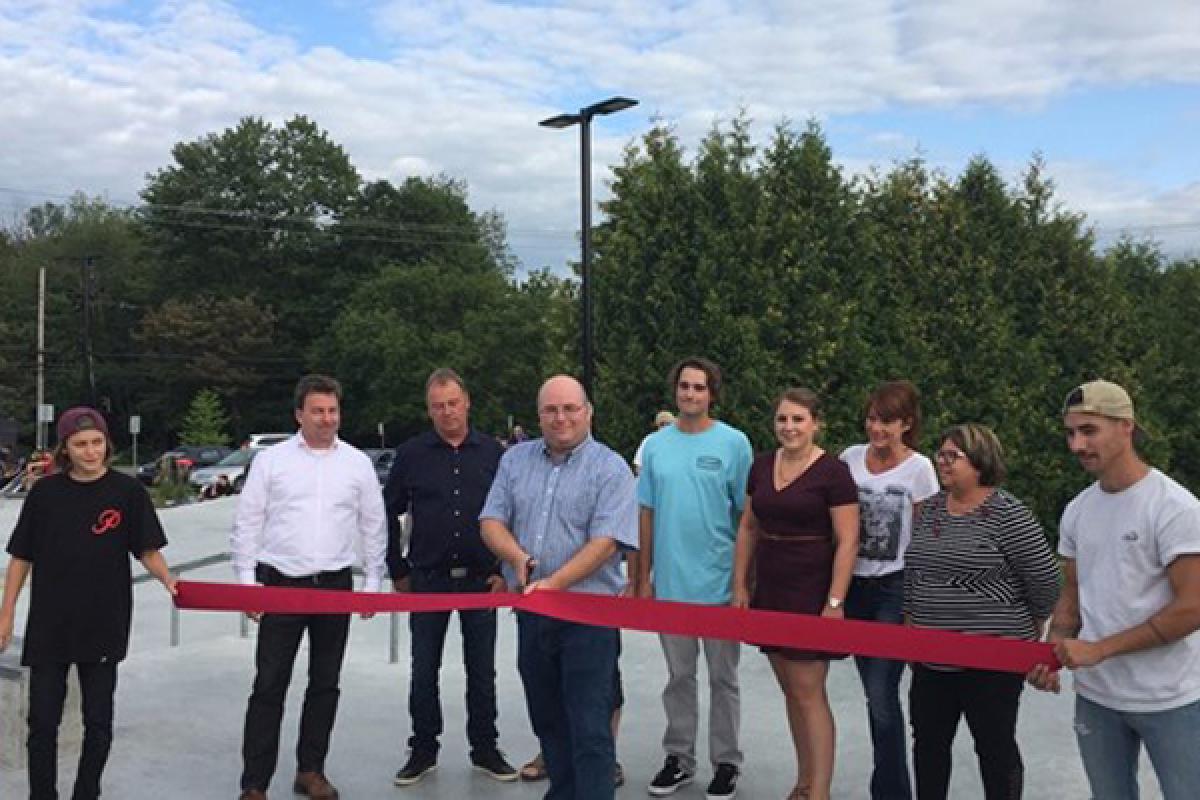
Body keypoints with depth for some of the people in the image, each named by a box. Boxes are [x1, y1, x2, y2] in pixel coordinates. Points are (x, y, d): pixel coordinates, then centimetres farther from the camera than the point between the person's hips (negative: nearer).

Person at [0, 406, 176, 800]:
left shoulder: (127, 491, -5)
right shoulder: (45, 491, -1)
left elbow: (147, 550, -3)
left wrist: (168, 580, -22)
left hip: (103, 624, -1)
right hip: (49, 625, 1)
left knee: (98, 722, 9)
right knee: (42, 723, 6)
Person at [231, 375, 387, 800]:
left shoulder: (358, 462, 4)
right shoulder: (271, 460, -1)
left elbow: (373, 526, 9)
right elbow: (247, 524, 1)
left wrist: (373, 582, 6)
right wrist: (247, 583, -4)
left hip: (335, 584, 2)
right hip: (280, 583, -2)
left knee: (325, 684, 11)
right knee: (269, 685, -2)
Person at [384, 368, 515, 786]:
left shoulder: (493, 453, 1)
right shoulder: (412, 453, 0)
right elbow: (389, 514, 6)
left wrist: (505, 571, -1)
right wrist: (398, 571, 4)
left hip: (481, 579, 0)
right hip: (428, 579, 0)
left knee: (482, 670, 9)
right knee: (423, 671, 8)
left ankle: (484, 748, 22)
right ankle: (423, 749, 22)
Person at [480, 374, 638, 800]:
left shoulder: (610, 469, -7)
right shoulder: (516, 459, 9)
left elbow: (605, 542, -16)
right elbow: (492, 520, 5)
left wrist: (554, 583, -24)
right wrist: (517, 557, -15)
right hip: (530, 611, 6)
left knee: (589, 727, -4)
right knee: (547, 718, 17)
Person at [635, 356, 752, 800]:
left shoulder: (734, 443, -5)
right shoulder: (656, 445, 4)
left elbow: (748, 515, -3)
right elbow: (646, 514, 8)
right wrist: (643, 577, 6)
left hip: (719, 582, -3)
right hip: (670, 582, 3)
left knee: (722, 677, 9)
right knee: (678, 676, 14)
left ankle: (726, 762, 22)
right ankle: (679, 758, 27)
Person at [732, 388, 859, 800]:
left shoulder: (833, 472, -10)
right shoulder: (761, 465, 8)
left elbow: (847, 541, -12)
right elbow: (748, 527, 14)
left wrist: (834, 602, -16)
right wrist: (740, 584, 10)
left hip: (811, 593, -6)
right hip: (770, 590, 6)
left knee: (809, 692, -5)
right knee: (790, 690, 13)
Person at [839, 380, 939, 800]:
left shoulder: (918, 468, -7)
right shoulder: (850, 458, 3)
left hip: (895, 590, -4)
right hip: (854, 585, 4)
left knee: (882, 696, -10)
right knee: (875, 694, 11)